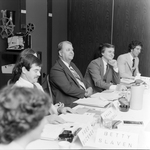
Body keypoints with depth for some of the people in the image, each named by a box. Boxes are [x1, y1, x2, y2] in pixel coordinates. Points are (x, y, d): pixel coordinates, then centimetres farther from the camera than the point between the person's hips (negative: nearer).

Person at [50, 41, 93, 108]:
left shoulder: (72, 65, 21)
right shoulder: (56, 69, -9)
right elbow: (68, 89, -18)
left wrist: (89, 89, 0)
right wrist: (85, 93, -12)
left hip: (84, 97, 9)